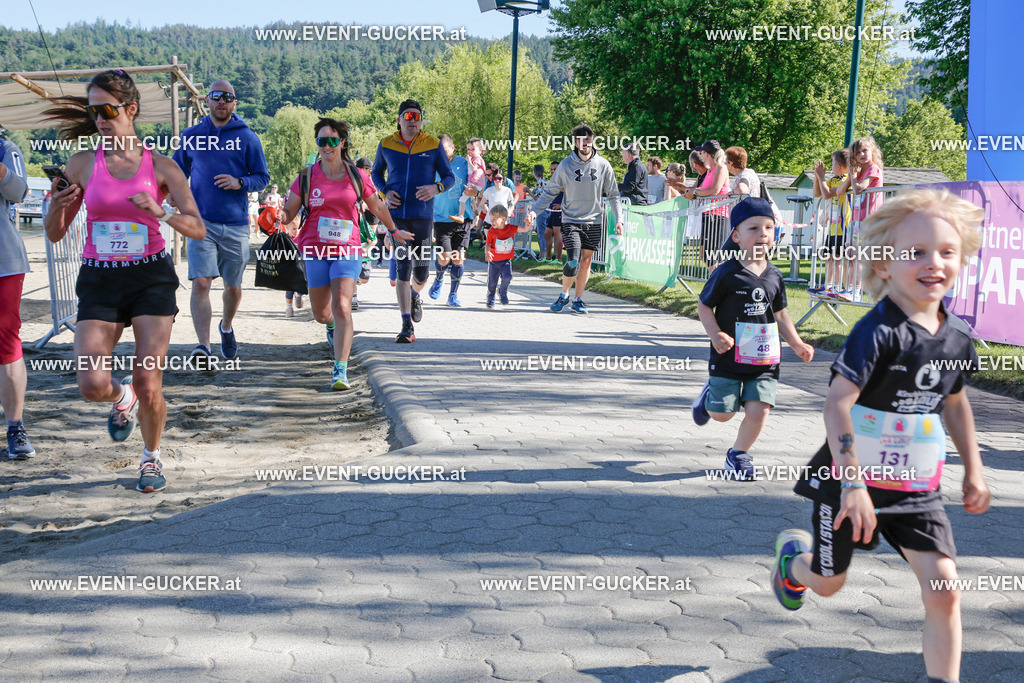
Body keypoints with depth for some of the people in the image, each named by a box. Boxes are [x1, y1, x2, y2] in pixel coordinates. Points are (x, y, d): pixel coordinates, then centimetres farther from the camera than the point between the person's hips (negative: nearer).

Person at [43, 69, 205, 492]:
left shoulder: (160, 166, 0)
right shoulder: (83, 164, 2)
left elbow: (198, 230, -6)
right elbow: (55, 234, 7)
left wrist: (160, 212, -24)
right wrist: (57, 206, -15)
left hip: (151, 278, -1)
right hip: (98, 281, 1)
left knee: (149, 386, -6)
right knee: (92, 385, -13)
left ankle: (151, 457, 23)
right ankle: (122, 398, 25)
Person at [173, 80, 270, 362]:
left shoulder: (247, 137, 3)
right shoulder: (191, 135, 8)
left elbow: (262, 177, 3)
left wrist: (240, 183, -16)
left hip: (235, 224, 0)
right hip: (201, 222, 0)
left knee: (233, 286, 12)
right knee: (200, 283, -15)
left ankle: (227, 327, 40)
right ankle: (203, 345, -17)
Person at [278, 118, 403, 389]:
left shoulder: (357, 176, 4)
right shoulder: (306, 177, 4)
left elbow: (377, 206, 19)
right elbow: (289, 210, 6)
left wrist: (394, 230, 32)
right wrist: (281, 217, -18)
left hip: (347, 250, -2)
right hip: (315, 250, 2)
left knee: (342, 308, -18)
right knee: (320, 313, 11)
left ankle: (340, 371, -18)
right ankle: (332, 327, 51)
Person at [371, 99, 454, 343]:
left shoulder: (433, 145, 1)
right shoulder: (386, 145, 4)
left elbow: (449, 177, 6)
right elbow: (376, 173, 19)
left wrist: (436, 187, -16)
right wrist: (385, 192, -2)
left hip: (423, 216, 0)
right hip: (396, 215, 0)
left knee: (421, 274, 5)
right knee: (403, 269, -8)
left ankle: (414, 296, 43)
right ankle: (407, 327, -4)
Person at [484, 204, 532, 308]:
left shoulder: (511, 228, -6)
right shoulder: (491, 231, -7)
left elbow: (525, 229, -6)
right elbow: (488, 244, -3)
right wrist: (487, 253, -23)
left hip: (506, 260, 0)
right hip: (494, 261, 0)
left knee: (507, 277, -21)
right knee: (492, 282, 5)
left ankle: (503, 293, 9)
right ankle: (490, 299, 30)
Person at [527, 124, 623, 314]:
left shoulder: (603, 165, -1)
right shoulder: (566, 165, -6)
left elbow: (613, 195, 7)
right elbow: (550, 192, 2)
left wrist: (618, 218, -3)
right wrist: (534, 211, -11)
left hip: (593, 221, 2)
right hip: (571, 220, -2)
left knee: (586, 262, 4)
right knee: (573, 262, -13)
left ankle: (578, 300, 18)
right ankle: (563, 295, 10)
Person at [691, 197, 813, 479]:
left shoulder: (774, 276, 5)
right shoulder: (727, 273, -10)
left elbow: (780, 313, 17)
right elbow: (704, 306, -4)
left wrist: (797, 344, 11)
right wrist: (715, 335, -19)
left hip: (764, 359, 4)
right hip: (729, 357, -3)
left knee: (758, 409, -6)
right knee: (722, 413, 2)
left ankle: (738, 453, 18)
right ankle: (710, 393, 38)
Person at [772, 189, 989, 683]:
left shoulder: (957, 338, -1)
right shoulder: (878, 332, -23)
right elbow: (837, 403, -29)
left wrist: (973, 470, 16)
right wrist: (854, 484, -33)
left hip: (917, 487, 5)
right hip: (851, 478, -4)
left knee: (942, 588, -8)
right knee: (827, 582, 16)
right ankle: (793, 556, 50)